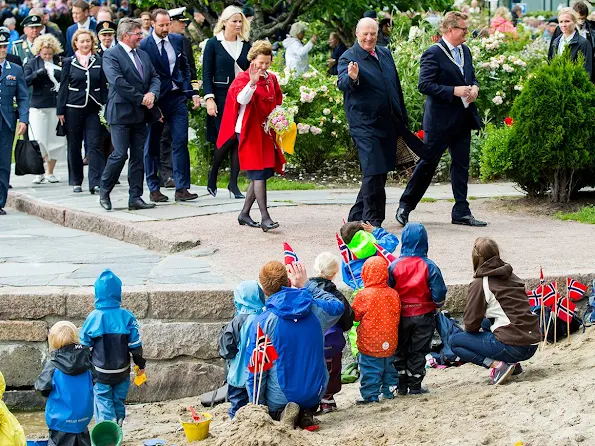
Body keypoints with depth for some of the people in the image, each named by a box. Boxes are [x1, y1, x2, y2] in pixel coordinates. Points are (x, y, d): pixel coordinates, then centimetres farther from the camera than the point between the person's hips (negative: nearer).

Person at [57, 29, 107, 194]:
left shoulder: (99, 62, 7)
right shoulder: (69, 62, 4)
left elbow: (103, 87, 9)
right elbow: (63, 87, 4)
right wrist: (60, 110, 0)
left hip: (93, 108, 0)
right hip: (74, 108, 0)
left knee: (94, 145, -8)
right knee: (74, 146, 5)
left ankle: (96, 183, -11)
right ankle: (76, 181, 15)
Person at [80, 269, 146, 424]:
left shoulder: (92, 318, -13)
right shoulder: (127, 317, -11)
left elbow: (85, 345, -3)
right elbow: (136, 345, -6)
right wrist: (141, 364, 9)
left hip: (100, 374, -2)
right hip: (122, 373, 2)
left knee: (104, 405, 7)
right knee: (119, 402, 18)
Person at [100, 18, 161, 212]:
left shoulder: (143, 55, 16)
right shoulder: (111, 55, -8)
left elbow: (155, 77, 14)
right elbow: (117, 81, -18)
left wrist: (152, 94, -8)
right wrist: (141, 99, -15)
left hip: (140, 115, 7)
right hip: (120, 114, -7)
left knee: (138, 157, 6)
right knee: (120, 154, -9)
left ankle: (135, 198, 8)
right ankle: (104, 191, 9)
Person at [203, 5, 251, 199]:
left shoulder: (245, 45, 10)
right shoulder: (213, 44, -1)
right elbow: (207, 74, -3)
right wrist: (209, 98, -11)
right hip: (221, 97, -4)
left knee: (239, 139, -1)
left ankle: (233, 183, 5)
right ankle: (212, 178, 9)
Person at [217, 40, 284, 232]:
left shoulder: (272, 79, 12)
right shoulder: (243, 78, -8)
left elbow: (278, 103, 24)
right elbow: (241, 99, -27)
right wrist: (252, 82, -41)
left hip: (267, 132, 7)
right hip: (249, 131, -7)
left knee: (260, 175, 9)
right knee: (259, 173, -13)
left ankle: (244, 214, 20)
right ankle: (265, 217, -18)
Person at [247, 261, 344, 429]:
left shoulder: (262, 322, -16)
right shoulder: (316, 310, -7)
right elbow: (337, 307, 19)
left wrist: (257, 408, -1)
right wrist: (306, 285, 21)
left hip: (279, 399, -3)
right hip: (314, 394, 4)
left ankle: (282, 414, -9)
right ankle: (305, 413, 2)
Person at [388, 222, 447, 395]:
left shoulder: (394, 266, -9)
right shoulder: (429, 266, -12)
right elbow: (439, 294, -11)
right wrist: (437, 305, 11)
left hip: (400, 316, 1)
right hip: (423, 316, -1)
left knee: (400, 350, 15)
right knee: (418, 351, 9)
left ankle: (402, 384, 17)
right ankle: (415, 385, 11)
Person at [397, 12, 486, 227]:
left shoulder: (465, 51, 11)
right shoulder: (433, 54, -14)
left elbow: (472, 76, 23)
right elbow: (424, 85, -19)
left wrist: (474, 88, 0)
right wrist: (454, 91, -24)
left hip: (463, 119, 7)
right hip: (440, 120, -7)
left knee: (461, 165, 7)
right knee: (427, 163, 0)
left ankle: (462, 212, 12)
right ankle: (405, 206, 14)